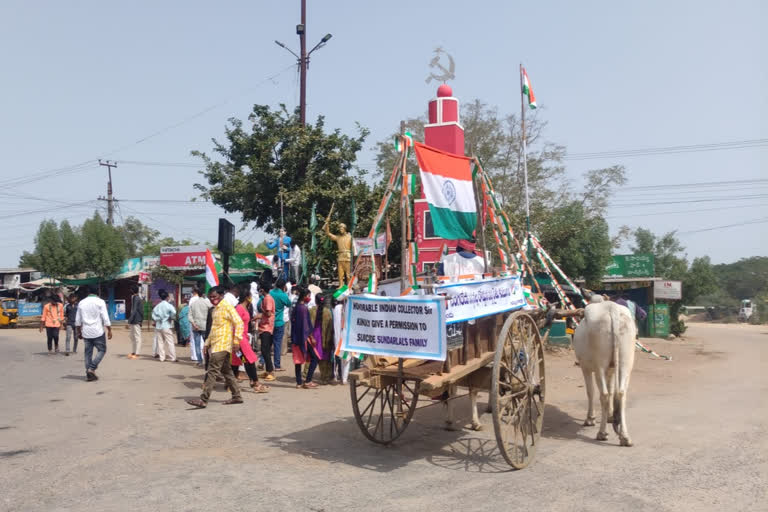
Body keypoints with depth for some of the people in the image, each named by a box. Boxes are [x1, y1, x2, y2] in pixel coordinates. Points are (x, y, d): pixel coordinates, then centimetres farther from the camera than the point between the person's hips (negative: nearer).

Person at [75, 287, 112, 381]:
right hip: (98, 332, -4)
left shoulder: (81, 303, 6)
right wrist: (109, 330, -3)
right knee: (101, 350, 7)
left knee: (88, 352, 10)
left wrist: (79, 331, 21)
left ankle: (89, 375, 11)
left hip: (86, 332, 5)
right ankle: (92, 368, -8)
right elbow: (105, 318, -10)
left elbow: (78, 320, 10)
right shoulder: (100, 302, -7)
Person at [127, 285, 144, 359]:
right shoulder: (139, 298, 15)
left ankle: (136, 354, -3)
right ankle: (134, 352, 22)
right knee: (133, 337, 16)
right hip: (134, 321, 10)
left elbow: (134, 311, -22)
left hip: (136, 321, -10)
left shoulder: (135, 298, -15)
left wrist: (129, 322, -23)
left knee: (137, 337, -6)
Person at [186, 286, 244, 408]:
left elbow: (239, 323, -15)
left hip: (222, 345, -10)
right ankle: (237, 396, 22)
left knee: (213, 372, -11)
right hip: (215, 345, 10)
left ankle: (203, 400, -12)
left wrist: (236, 340, -21)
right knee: (226, 371, 14)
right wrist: (207, 343, 21)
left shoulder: (227, 307, -10)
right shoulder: (215, 309, 19)